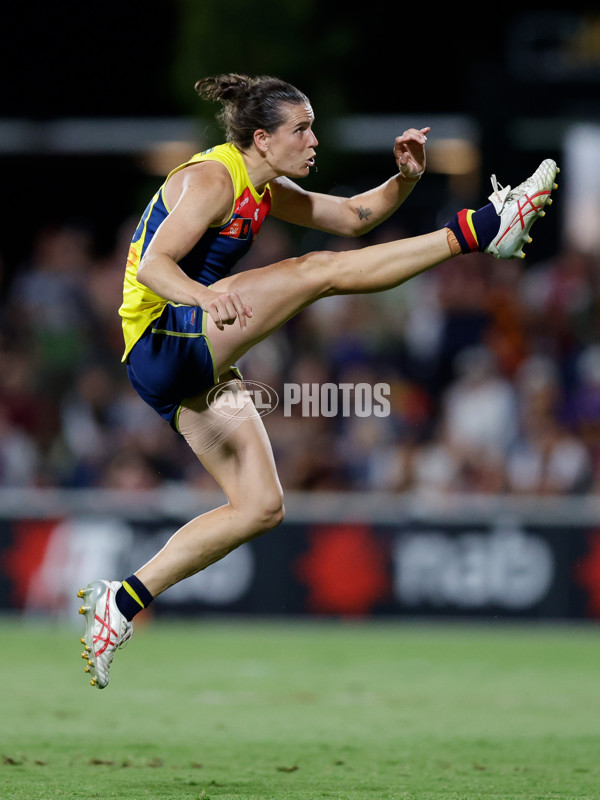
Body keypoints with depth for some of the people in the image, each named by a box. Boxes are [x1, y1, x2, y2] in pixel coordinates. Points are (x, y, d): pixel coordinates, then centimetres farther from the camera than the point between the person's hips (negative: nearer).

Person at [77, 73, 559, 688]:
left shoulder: (267, 191, 14)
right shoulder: (210, 178, -14)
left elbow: (353, 217, 22)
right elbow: (153, 266, -25)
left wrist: (404, 179, 3)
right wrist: (206, 296, -46)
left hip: (194, 370, 10)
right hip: (162, 341, -10)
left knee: (260, 507, 4)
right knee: (321, 271, -19)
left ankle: (123, 601, 2)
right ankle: (478, 231, -16)